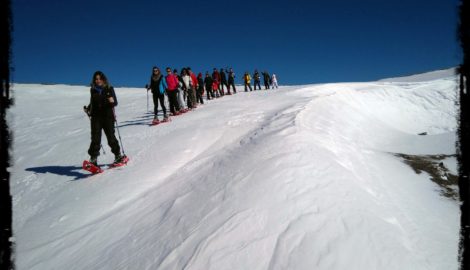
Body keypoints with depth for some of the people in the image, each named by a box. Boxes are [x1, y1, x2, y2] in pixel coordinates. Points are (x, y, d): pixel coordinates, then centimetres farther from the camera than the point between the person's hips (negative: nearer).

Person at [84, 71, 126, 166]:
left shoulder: (109, 89, 2)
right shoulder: (93, 90, 11)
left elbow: (115, 103, 1)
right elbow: (92, 103, 22)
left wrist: (112, 101, -21)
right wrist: (88, 109, 5)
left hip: (108, 116, -2)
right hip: (96, 117, 2)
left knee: (111, 137, -1)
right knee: (95, 138, -5)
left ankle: (118, 155, 15)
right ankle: (93, 158, -1)